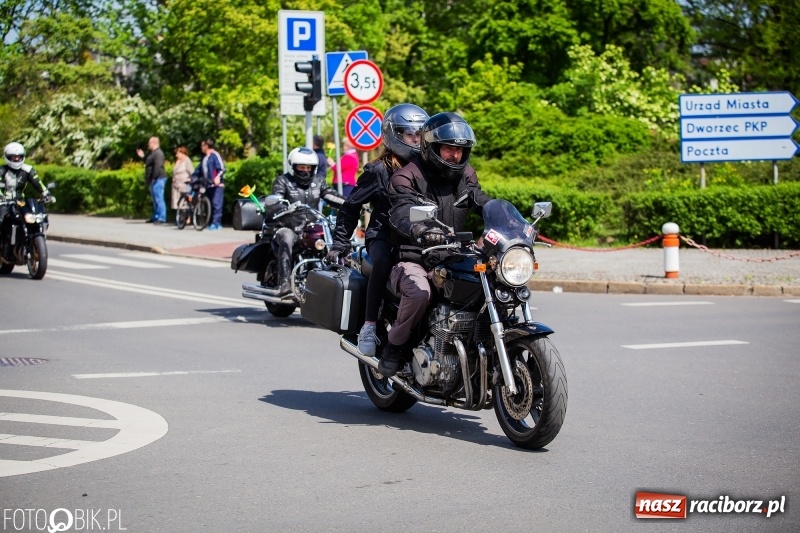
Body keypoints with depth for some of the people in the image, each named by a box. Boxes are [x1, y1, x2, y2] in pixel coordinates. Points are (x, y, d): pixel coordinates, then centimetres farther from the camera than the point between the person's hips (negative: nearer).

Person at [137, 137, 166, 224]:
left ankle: (161, 218, -12)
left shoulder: (158, 153, -16)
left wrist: (154, 178, -25)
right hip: (153, 180, 11)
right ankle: (155, 217, 23)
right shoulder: (153, 153, 19)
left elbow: (158, 167, -25)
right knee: (155, 199, 16)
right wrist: (143, 157, 23)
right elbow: (148, 163, 31)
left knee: (159, 199, -11)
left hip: (157, 180, -11)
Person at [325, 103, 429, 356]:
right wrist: (339, 244, 1)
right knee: (383, 262, -38)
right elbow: (351, 206, 5)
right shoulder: (378, 170, 3)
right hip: (383, 235, -4)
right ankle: (369, 325, -29)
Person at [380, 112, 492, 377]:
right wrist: (420, 231, -50)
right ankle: (394, 346, -11)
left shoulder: (465, 174, 13)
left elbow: (483, 202, 5)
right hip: (413, 260, -6)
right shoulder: (407, 176, -9)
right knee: (419, 292, -36)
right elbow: (401, 213, -27)